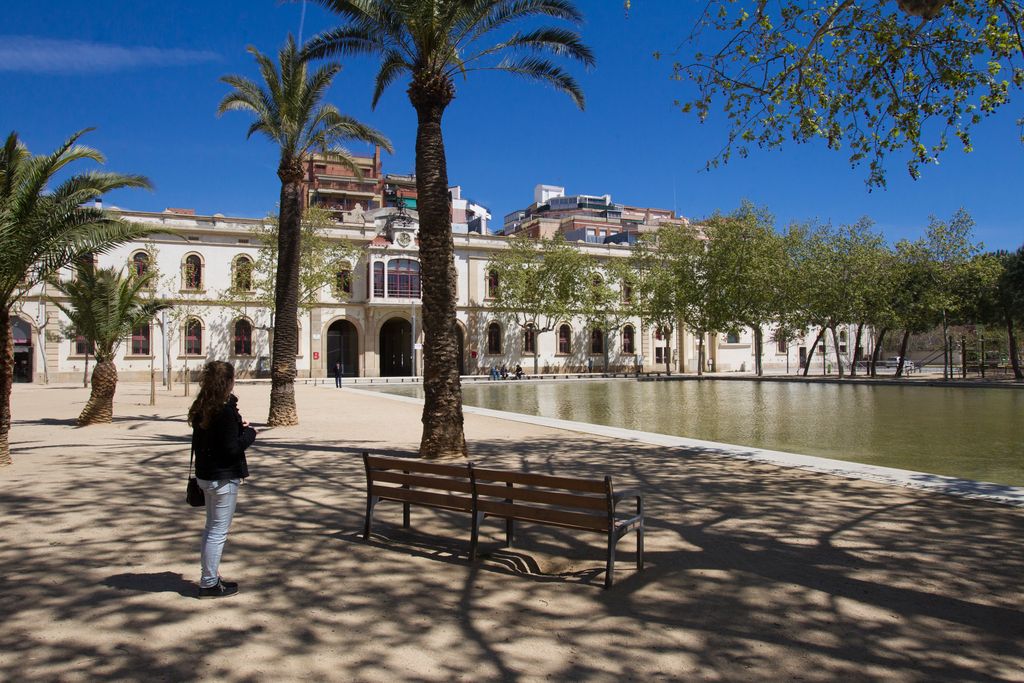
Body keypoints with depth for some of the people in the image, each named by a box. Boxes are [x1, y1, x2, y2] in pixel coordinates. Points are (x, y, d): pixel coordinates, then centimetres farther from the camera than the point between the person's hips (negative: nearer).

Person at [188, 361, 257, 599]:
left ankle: (210, 576, 30)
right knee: (219, 531, 1)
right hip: (223, 477, -9)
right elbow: (232, 449, -22)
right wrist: (249, 433, -5)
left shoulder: (201, 408, 6)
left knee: (211, 527, 19)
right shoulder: (225, 411, -21)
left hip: (206, 475, 9)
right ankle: (209, 583, 10)